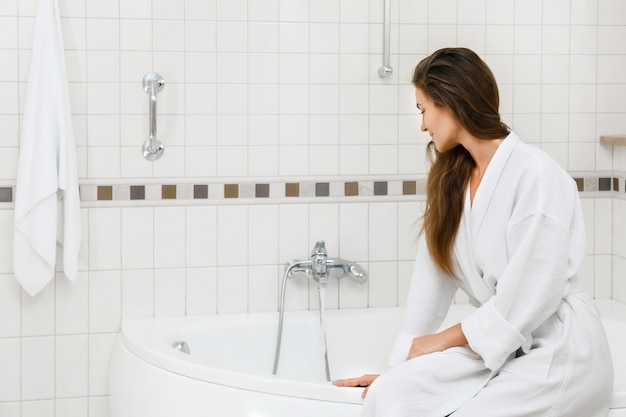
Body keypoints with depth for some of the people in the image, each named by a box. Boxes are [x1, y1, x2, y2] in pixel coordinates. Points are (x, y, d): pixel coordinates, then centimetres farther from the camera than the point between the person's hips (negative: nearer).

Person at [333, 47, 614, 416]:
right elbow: (434, 276, 7)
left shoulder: (536, 174, -14)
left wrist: (447, 339, -7)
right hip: (500, 347, 6)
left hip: (559, 351, -5)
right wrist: (400, 364, 2)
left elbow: (533, 294, -17)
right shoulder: (451, 178, 10)